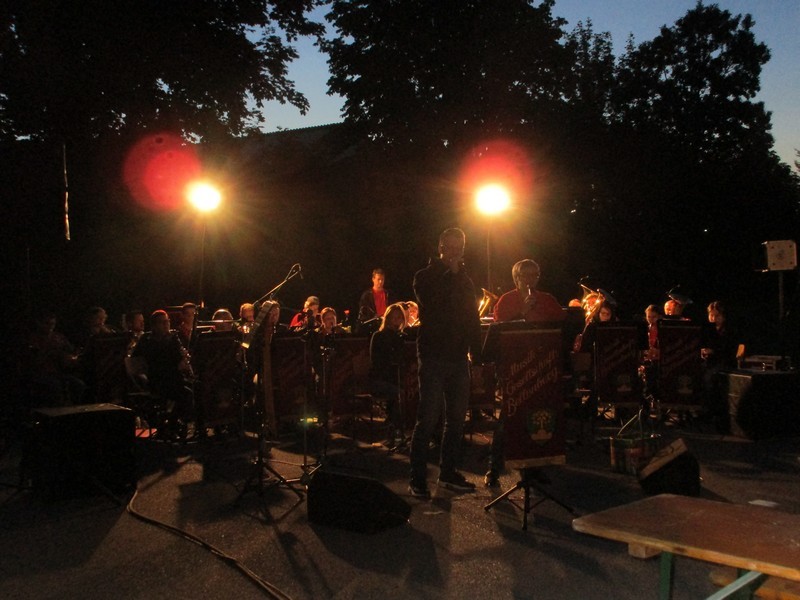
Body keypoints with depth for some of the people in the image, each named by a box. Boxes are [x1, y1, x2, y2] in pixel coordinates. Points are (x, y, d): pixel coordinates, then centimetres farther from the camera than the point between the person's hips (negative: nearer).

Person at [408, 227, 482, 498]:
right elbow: (431, 306, -18)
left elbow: (473, 320, 14)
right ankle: (417, 479, 0)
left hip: (458, 357, 5)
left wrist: (477, 357, 6)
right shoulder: (425, 277, 1)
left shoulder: (464, 280, 15)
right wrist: (451, 274, -10)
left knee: (456, 419, 8)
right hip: (433, 356, -5)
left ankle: (449, 473, 19)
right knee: (428, 419, -6)